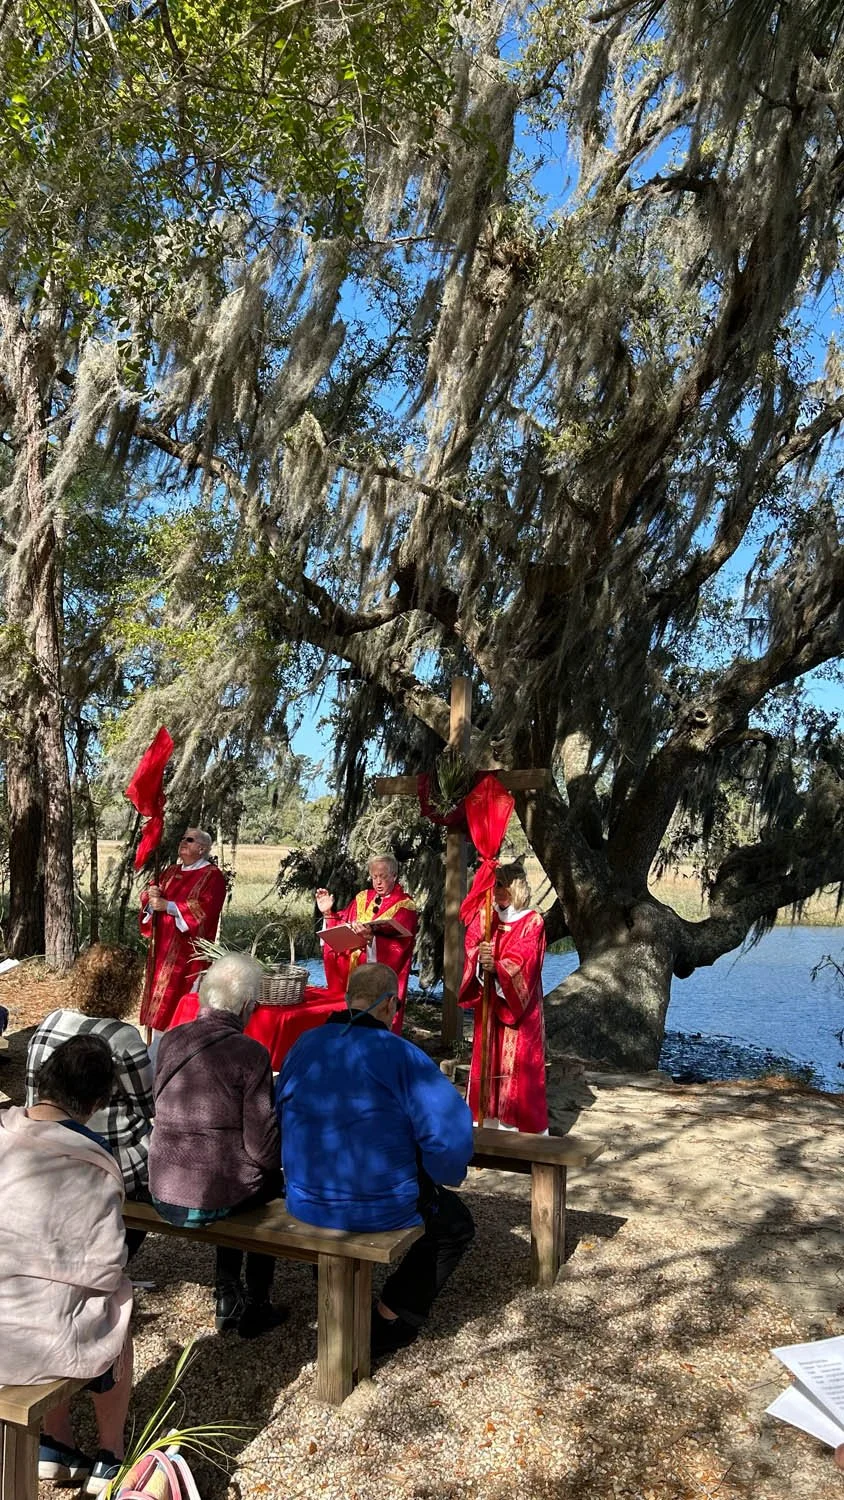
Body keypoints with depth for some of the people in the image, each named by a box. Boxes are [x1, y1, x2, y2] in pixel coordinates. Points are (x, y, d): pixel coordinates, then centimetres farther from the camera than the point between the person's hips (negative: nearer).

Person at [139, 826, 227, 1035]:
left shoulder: (212, 876, -6)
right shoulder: (171, 871, 16)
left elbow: (204, 908, -19)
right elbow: (147, 893, 11)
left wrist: (168, 906, -22)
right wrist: (151, 895, -13)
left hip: (188, 950, -7)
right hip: (163, 946, 7)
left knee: (181, 998, -7)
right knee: (159, 994, 8)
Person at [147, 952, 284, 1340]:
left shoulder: (170, 1041, -1)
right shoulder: (250, 1053, -17)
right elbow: (261, 1145, -14)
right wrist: (276, 1163, 8)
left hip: (162, 1195, 5)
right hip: (214, 1199, -5)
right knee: (270, 1181, 25)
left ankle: (227, 1299, 38)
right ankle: (254, 1308, 29)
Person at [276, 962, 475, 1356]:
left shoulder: (303, 1046, -3)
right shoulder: (400, 1054, -18)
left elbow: (279, 1115, 10)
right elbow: (451, 1134, -23)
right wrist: (440, 1176, -3)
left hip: (305, 1203, 5)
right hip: (383, 1208, -5)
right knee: (455, 1224, 24)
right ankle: (390, 1320, 22)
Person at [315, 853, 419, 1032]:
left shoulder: (404, 906, -4)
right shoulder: (362, 898, 11)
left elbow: (397, 941, -18)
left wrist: (372, 938, -34)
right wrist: (328, 913, -2)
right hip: (353, 969, 5)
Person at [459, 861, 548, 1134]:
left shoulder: (532, 922, -5)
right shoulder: (483, 917, 8)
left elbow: (524, 960, -18)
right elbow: (471, 947, -5)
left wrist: (497, 967, -35)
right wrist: (481, 958, -28)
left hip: (519, 1004, -4)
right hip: (489, 1003, 4)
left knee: (518, 1064, -2)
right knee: (487, 1059, 7)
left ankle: (520, 1126, 5)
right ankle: (485, 1121, 16)